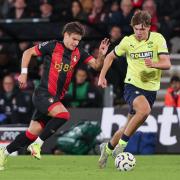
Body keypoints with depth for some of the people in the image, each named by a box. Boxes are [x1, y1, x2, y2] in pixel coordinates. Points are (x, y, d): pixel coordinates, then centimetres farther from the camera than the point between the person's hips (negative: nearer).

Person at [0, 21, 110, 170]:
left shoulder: (78, 53, 9)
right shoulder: (53, 46, -4)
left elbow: (96, 65, 2)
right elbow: (28, 53, 4)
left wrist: (101, 55, -17)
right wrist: (24, 73, -2)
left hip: (56, 98, 6)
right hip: (43, 94, -6)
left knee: (33, 133, 6)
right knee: (63, 114, -29)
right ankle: (37, 144, -16)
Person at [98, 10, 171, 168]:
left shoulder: (158, 39, -6)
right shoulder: (128, 41, -3)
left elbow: (167, 64, -13)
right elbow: (111, 56, 14)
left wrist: (153, 64, -33)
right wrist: (102, 76, 7)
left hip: (151, 88, 2)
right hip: (132, 85, -2)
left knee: (130, 127, 9)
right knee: (144, 109, -33)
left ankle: (108, 148, 33)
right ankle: (122, 144, -20)